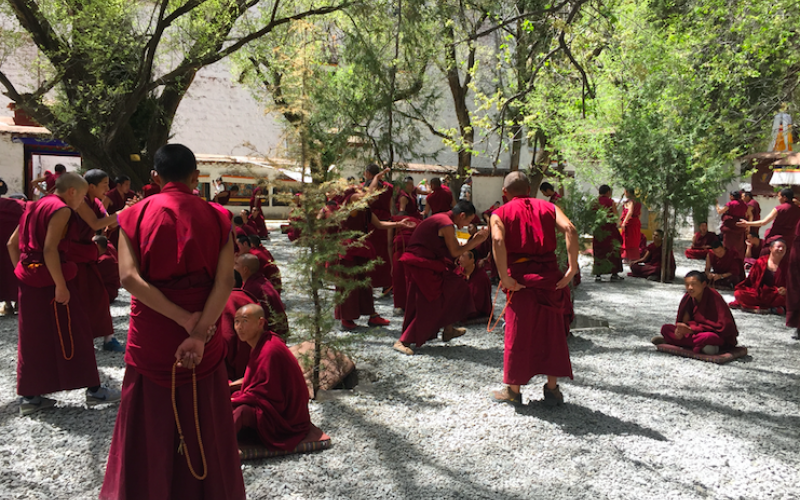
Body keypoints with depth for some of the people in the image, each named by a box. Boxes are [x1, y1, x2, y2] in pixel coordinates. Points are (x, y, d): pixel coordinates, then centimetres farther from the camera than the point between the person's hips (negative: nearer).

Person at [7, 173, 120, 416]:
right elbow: (49, 249, -22)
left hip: (30, 280, 9)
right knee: (73, 335, 0)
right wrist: (60, 285, -21)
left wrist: (22, 271, 17)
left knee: (33, 338, 12)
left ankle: (29, 396, 16)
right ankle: (94, 390, 8)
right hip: (49, 281, -8)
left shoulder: (35, 207, 15)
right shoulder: (61, 209, -12)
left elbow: (12, 244, 17)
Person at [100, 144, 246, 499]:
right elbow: (225, 280, -14)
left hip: (149, 339, 0)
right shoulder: (217, 217, -2)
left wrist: (184, 319, -16)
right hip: (203, 339, 0)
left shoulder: (136, 215, -1)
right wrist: (199, 332, -19)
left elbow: (129, 276, -14)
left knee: (149, 428, 14)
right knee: (204, 426, 14)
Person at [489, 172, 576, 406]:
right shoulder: (548, 207, 12)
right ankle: (553, 389, 20)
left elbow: (498, 241, -16)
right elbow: (570, 230, -7)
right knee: (552, 332, 13)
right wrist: (572, 269, -8)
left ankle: (513, 389, 19)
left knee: (518, 333, 8)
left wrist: (504, 278, -14)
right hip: (550, 274, 2)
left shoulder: (500, 213, 5)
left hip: (521, 277, -2)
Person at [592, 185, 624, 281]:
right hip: (609, 229, -3)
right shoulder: (610, 201, -6)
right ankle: (614, 274, 3)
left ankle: (598, 274, 5)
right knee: (613, 250, 5)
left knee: (598, 251, 8)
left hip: (597, 229, 4)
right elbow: (615, 215, -6)